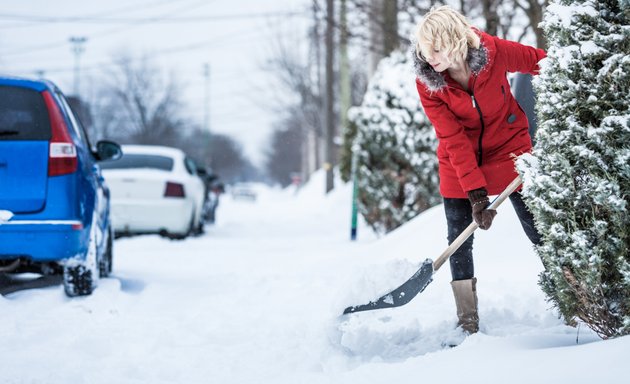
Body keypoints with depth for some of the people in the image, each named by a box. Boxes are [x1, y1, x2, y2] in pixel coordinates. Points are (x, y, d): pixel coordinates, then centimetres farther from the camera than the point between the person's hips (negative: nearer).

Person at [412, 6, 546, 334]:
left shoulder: (494, 51, -23)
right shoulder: (426, 82, -21)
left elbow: (538, 61, -4)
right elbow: (454, 140, -23)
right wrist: (476, 192, -27)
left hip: (509, 149, 0)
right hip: (459, 164, 1)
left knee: (539, 231, 2)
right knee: (459, 240, -1)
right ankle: (467, 324, 8)